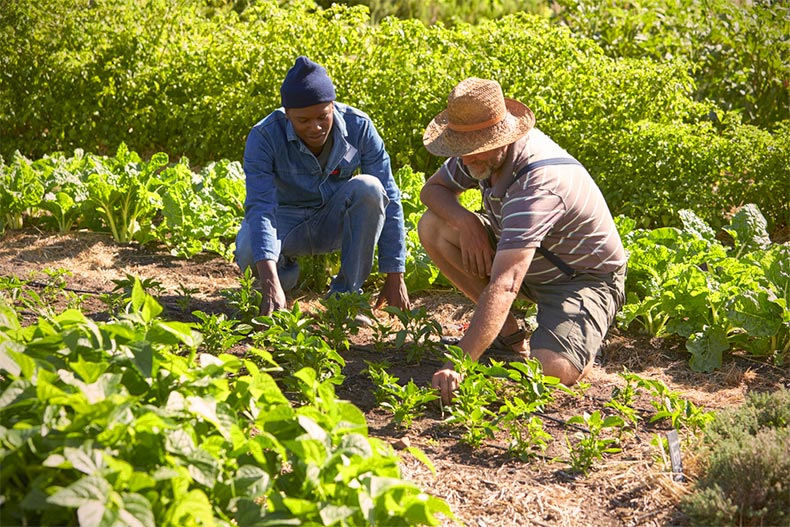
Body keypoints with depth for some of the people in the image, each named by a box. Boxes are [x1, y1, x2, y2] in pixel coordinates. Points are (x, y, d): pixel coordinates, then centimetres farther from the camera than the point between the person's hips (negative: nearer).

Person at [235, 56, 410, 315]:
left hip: (335, 222, 2)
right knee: (249, 252, -36)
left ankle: (347, 291, -16)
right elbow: (260, 206, -34)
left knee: (368, 188, -31)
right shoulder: (264, 136, -24)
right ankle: (286, 271, 3)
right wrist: (271, 284, -48)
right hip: (286, 220, -1)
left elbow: (388, 199, -15)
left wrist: (395, 277, -18)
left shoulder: (359, 127, -18)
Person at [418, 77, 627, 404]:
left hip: (586, 277, -8)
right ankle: (509, 333, 1)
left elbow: (504, 285, -47)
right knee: (433, 227, -10)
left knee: (553, 370, -35)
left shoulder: (538, 184, -38)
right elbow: (433, 189, 4)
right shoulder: (483, 151, -13)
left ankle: (582, 339, 4)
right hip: (532, 263, 8)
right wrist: (465, 220, -21)